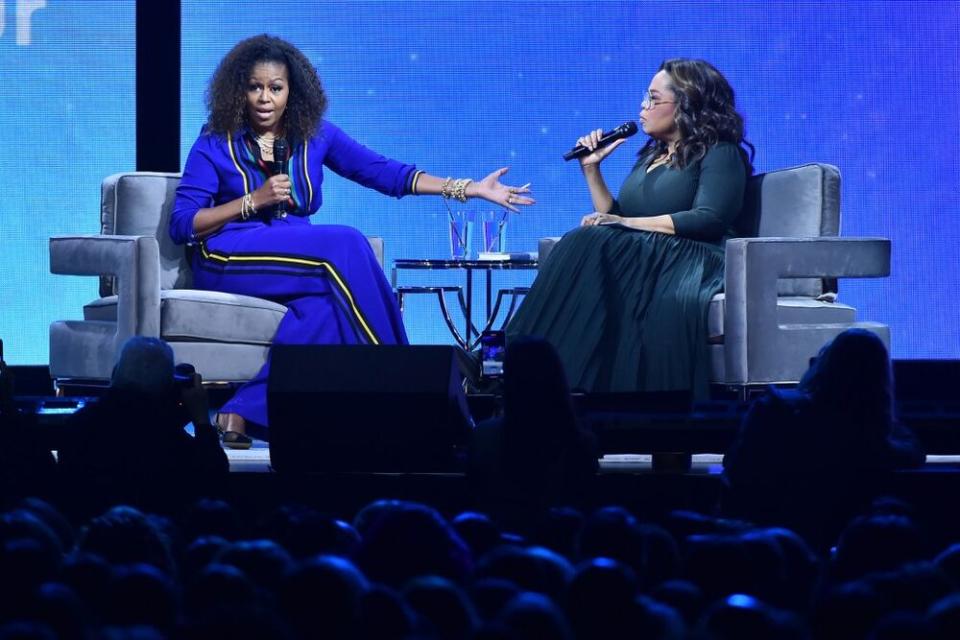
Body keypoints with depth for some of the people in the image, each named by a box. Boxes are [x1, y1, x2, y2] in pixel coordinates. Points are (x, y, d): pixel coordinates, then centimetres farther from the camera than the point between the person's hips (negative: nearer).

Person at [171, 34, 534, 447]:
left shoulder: (314, 135, 10)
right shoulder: (216, 143, 1)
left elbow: (385, 172, 5)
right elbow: (180, 226, -4)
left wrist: (468, 189, -3)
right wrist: (254, 201, -13)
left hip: (298, 265, 4)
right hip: (229, 263, -4)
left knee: (322, 305, -34)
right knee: (345, 246, -26)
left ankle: (243, 411, -33)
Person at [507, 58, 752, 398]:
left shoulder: (719, 153, 3)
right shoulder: (651, 157, 28)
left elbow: (709, 220, -13)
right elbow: (612, 218, 27)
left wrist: (628, 223, -16)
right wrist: (592, 169, 18)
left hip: (694, 261, -7)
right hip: (643, 254, 7)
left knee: (590, 245, -30)